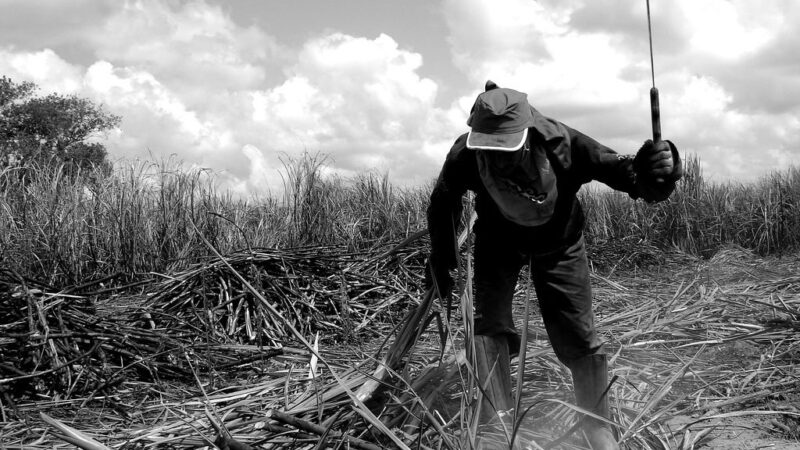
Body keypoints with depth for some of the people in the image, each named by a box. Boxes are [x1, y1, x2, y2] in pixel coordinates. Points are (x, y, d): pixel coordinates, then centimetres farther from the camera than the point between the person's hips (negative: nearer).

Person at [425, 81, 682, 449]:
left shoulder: (564, 145, -38)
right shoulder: (465, 155, -32)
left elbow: (628, 176, -37)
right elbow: (442, 202, -10)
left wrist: (657, 173, -61)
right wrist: (441, 259, -5)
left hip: (557, 242, -1)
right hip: (497, 239, 1)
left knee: (578, 340, -4)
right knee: (487, 326, -13)